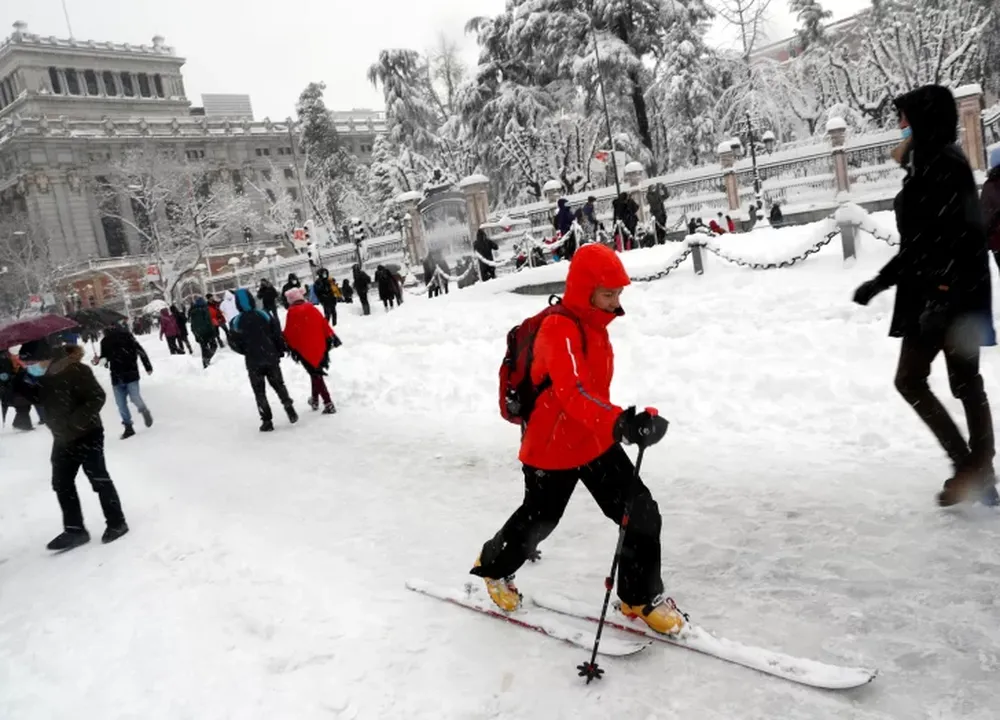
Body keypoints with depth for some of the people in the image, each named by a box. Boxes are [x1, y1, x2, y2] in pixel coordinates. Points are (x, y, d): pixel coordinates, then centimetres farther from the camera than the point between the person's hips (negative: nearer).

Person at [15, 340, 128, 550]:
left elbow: (97, 398, -23)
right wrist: (15, 386, -1)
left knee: (98, 479, 1)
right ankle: (74, 529, 22)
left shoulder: (75, 370, -24)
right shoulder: (42, 376, 1)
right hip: (63, 438, 8)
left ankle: (116, 523, 15)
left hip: (87, 435, -8)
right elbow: (36, 397, 13)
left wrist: (74, 422, -28)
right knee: (61, 482, 12)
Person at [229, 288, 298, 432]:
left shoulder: (236, 322, -10)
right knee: (279, 385, 19)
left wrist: (247, 352, 13)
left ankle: (267, 421, 6)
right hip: (271, 357, 2)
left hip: (253, 362, -2)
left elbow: (234, 343, -4)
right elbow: (278, 334, -5)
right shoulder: (264, 315, -6)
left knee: (259, 392, 9)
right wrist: (280, 351, 8)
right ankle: (290, 410, 12)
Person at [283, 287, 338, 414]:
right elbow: (324, 323, 5)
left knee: (315, 374, -2)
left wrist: (290, 347, 7)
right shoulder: (311, 308, 4)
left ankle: (328, 404, -10)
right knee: (316, 372, 22)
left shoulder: (292, 312, -7)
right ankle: (315, 400, 32)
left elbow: (289, 332, -5)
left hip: (304, 348, -5)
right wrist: (331, 337, 11)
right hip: (319, 346, 5)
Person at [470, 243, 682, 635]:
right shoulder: (560, 332, -28)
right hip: (552, 449, -7)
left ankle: (642, 596, 22)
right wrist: (621, 424, -60)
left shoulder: (592, 324, 1)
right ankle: (494, 566, 47)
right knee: (537, 520, 15)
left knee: (643, 515, 2)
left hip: (596, 443, 7)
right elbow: (574, 392, -45)